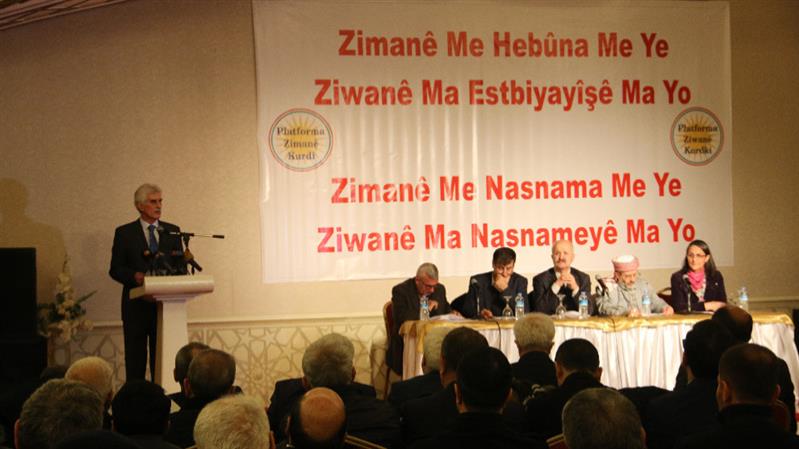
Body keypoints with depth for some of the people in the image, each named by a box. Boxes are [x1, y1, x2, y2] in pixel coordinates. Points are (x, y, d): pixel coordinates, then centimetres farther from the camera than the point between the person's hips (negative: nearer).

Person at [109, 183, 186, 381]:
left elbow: (181, 266, 10)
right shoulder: (124, 233, 4)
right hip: (136, 304, -2)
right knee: (135, 358, 3)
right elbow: (115, 269, 1)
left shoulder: (172, 231, 11)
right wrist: (134, 276, -18)